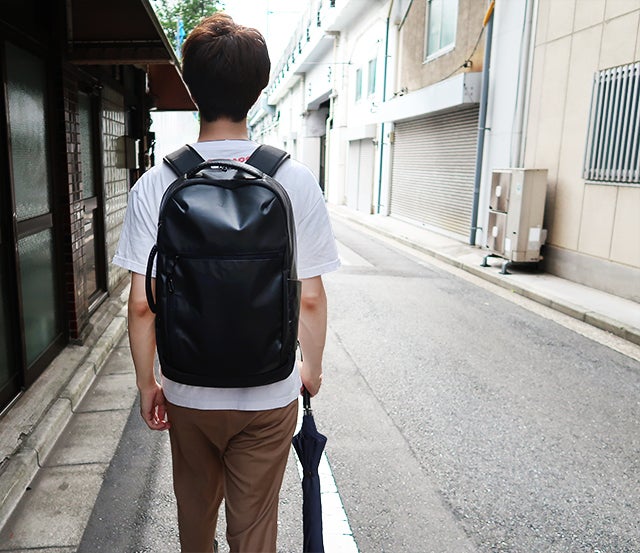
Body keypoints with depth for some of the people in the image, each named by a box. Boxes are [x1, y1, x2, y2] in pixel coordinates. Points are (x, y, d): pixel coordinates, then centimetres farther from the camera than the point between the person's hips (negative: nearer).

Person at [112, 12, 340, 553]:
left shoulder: (156, 185, -11)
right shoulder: (297, 180, -12)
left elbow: (142, 302, -10)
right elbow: (311, 297, -9)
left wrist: (146, 383, 5)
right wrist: (312, 366, 8)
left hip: (188, 392, 2)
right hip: (269, 394, -1)